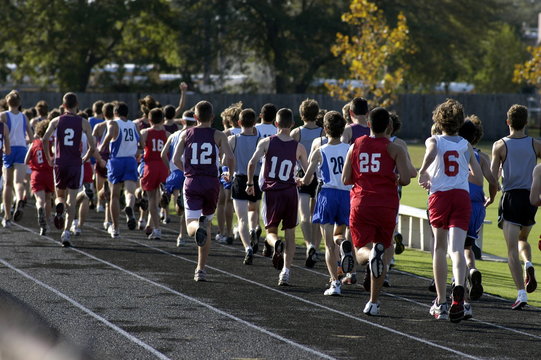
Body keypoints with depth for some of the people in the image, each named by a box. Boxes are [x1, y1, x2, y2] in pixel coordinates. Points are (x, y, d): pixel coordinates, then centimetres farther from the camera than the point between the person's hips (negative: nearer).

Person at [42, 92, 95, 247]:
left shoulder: (56, 121, 4)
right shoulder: (83, 123, 2)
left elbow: (45, 139, -10)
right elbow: (92, 146, -3)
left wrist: (49, 158, 1)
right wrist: (84, 159, 14)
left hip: (60, 163, 1)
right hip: (75, 164, -1)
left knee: (60, 195, 19)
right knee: (71, 201, 2)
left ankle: (59, 206, -16)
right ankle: (66, 232, -9)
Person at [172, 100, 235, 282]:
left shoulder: (186, 134, 6)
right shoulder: (218, 136, 2)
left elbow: (176, 159, -1)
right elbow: (230, 158, -10)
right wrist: (231, 170, 12)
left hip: (191, 181, 0)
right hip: (211, 182, 0)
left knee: (191, 224, 1)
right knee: (207, 223, 15)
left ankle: (197, 227, -40)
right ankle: (201, 269, 9)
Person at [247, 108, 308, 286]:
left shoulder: (267, 142, -3)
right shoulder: (298, 147, 1)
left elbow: (252, 163, -14)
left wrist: (250, 183, 1)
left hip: (271, 191, -1)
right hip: (290, 192, 1)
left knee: (271, 230, 12)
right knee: (290, 233, 11)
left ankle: (277, 244, -24)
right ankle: (286, 272, 4)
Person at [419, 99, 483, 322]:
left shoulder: (433, 141, 5)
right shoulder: (466, 146, 13)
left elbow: (431, 153, -21)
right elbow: (479, 179, 13)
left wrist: (422, 174, -8)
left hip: (439, 195, -1)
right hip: (462, 196, 1)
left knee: (440, 248, 13)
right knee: (457, 248, -11)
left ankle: (441, 303, 16)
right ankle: (459, 287, -40)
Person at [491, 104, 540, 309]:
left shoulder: (500, 146, -3)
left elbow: (493, 177, -5)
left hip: (510, 198, -3)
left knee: (512, 249, -3)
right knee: (522, 239, 27)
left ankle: (521, 294, -13)